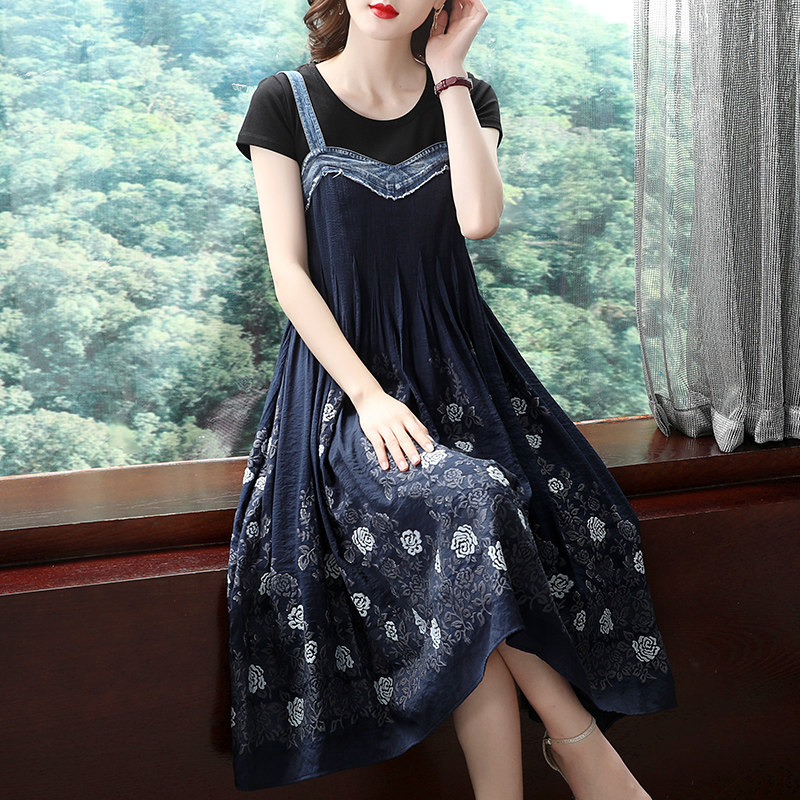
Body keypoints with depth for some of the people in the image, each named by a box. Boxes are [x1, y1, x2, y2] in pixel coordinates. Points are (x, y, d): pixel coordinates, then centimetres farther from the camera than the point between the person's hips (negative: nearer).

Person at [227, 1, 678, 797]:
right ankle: (577, 736, -13)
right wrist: (367, 395, -16)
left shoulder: (467, 98, 9)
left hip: (453, 362, 3)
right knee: (468, 517, -28)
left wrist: (448, 74, -7)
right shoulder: (286, 103, 1)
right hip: (343, 372, -3)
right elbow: (288, 270, -5)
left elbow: (480, 218, -11)